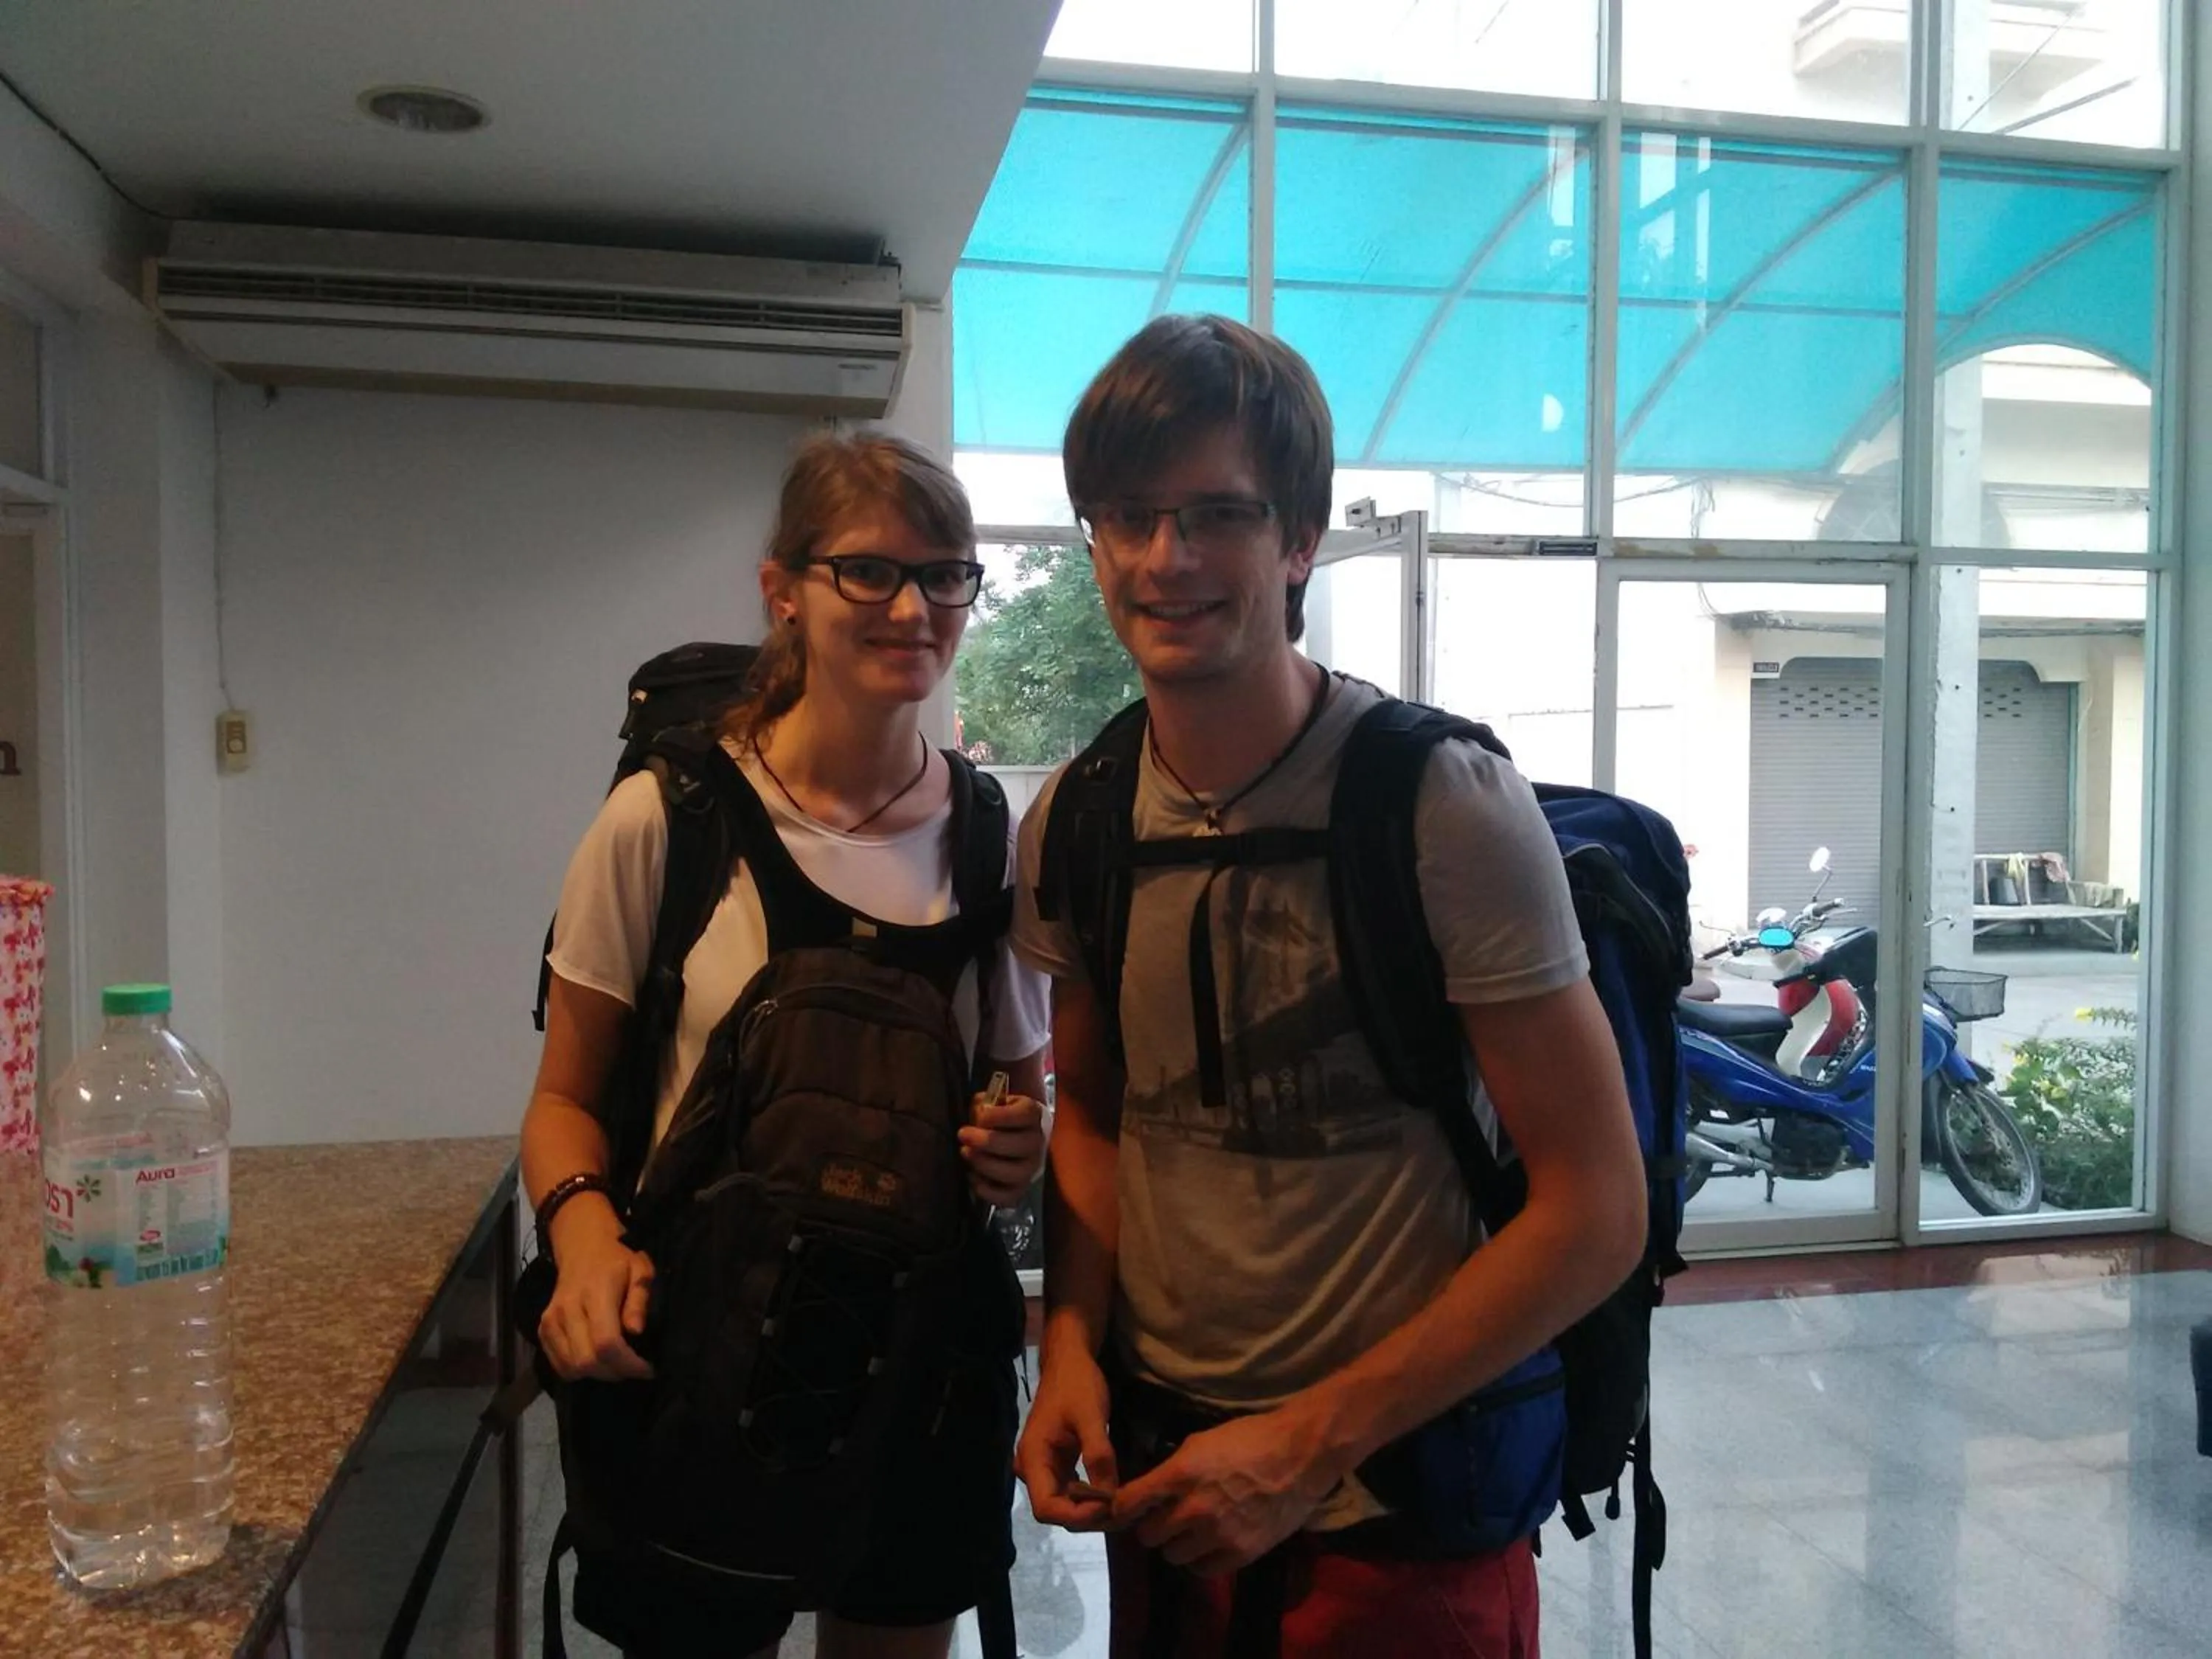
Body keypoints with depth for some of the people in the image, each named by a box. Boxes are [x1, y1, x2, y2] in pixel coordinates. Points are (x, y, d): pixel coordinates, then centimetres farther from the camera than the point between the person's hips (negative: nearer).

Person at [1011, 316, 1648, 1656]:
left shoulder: (1445, 803, -19)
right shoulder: (1073, 820, -3)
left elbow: (1598, 1211, -16)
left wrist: (1308, 1444, -17)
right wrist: (1074, 1345, -6)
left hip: (1398, 1508, -4)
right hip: (1158, 1473, 5)